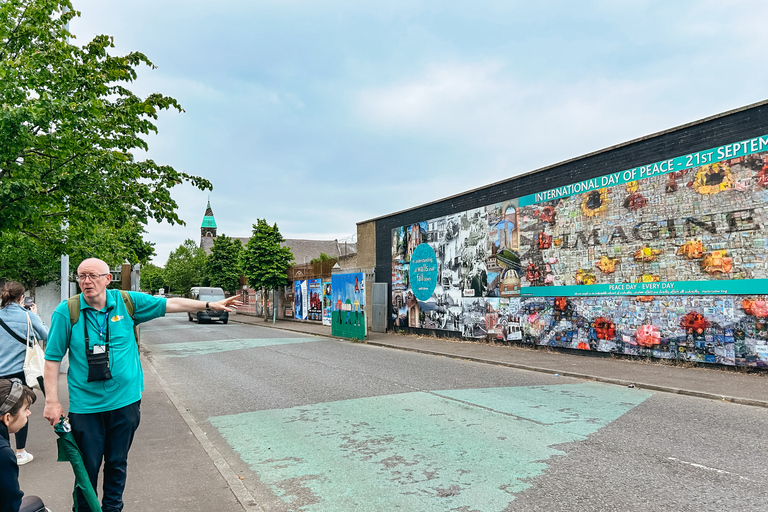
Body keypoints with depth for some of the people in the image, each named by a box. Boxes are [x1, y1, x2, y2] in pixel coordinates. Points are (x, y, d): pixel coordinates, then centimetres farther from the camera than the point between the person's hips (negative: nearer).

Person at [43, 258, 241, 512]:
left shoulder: (127, 302, -4)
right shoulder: (66, 312, -8)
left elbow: (171, 304, 3)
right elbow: (53, 358, -3)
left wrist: (211, 305, 4)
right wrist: (52, 401, -6)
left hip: (125, 401, 2)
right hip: (85, 406, -2)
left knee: (117, 463, 16)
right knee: (87, 467, 7)